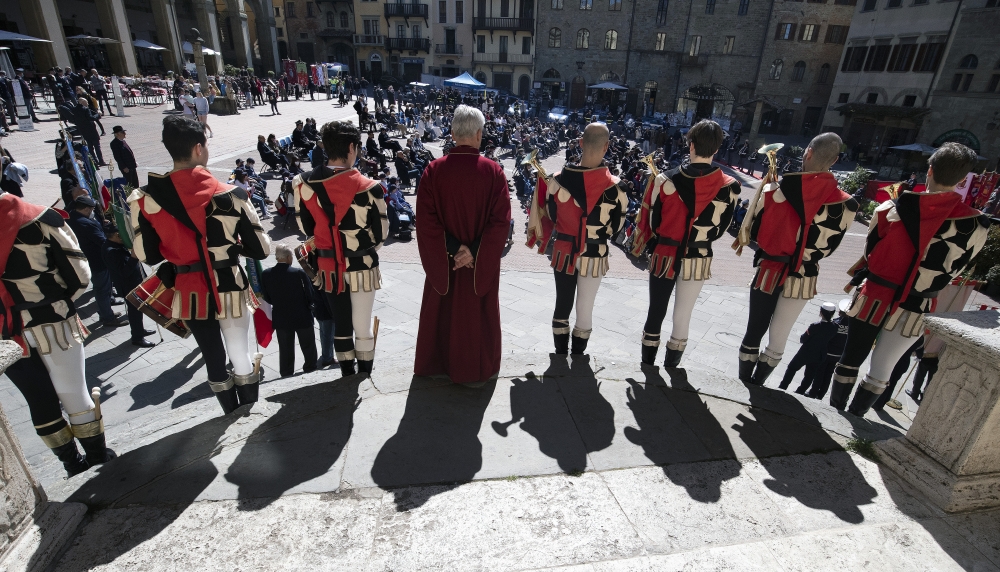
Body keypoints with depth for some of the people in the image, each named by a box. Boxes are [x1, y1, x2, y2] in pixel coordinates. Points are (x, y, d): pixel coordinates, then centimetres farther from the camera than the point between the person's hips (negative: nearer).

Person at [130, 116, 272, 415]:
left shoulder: (146, 198, -7)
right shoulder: (229, 194, -14)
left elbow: (147, 255, 0)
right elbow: (261, 249, -11)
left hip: (189, 293, 2)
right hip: (229, 288, -2)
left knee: (214, 362, 17)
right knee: (241, 359, 14)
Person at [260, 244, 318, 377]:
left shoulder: (266, 274, -6)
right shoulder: (298, 273, -17)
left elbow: (266, 298, 1)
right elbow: (310, 294, -12)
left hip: (281, 318, 3)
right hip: (302, 316, -3)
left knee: (285, 348, 14)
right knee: (308, 346, 14)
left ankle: (286, 373, 20)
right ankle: (310, 369, 25)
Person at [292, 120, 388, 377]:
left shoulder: (303, 183, -7)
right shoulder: (368, 187, -17)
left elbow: (306, 227, 3)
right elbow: (381, 233, -7)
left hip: (328, 267, 3)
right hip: (361, 267, -3)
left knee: (340, 324, 18)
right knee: (362, 327, 11)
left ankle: (348, 378, 33)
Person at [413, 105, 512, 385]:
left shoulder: (434, 169, -9)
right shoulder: (493, 171, -11)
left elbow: (426, 219, -13)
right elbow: (501, 221, -16)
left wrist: (451, 248, -12)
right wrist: (474, 251, -15)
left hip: (442, 260, 1)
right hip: (482, 262, -1)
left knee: (441, 310, 19)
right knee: (477, 313, 15)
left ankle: (438, 363, 37)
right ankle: (474, 370, 31)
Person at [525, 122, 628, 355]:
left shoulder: (559, 179, -14)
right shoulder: (615, 187, -15)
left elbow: (550, 215, 0)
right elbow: (616, 226, -2)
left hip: (564, 252, 1)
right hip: (595, 255, -1)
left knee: (562, 305, 17)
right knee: (585, 309, 14)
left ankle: (560, 356, 30)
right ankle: (578, 356, 30)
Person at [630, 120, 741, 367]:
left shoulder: (666, 180, -14)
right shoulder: (730, 186, -10)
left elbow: (651, 220, -3)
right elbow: (722, 227, 2)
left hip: (665, 256, -1)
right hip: (699, 260, 1)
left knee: (656, 312, 14)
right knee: (683, 316, 15)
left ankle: (647, 363, 28)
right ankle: (671, 365, 30)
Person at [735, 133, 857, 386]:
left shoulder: (776, 192, -16)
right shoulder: (845, 204, -8)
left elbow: (751, 232, -6)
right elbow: (828, 247, 3)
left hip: (769, 273, -2)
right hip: (804, 278, 2)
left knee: (755, 331, 13)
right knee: (779, 337, 16)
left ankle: (743, 383, 26)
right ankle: (756, 384, 30)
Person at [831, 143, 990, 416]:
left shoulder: (891, 209, -12)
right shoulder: (976, 226, -9)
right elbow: (951, 271, 3)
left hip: (874, 298, -1)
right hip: (914, 309, 1)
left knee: (851, 359, 13)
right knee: (881, 369, 13)